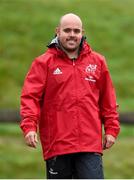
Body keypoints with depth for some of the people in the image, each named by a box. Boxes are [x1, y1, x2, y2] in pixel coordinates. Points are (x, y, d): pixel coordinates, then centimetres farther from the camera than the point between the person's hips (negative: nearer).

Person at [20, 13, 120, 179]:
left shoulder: (97, 61, 12)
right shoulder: (44, 63, 3)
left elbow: (108, 99, 18)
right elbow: (30, 97, -6)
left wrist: (111, 129, 11)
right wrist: (29, 126, -19)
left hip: (90, 146, 1)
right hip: (56, 145, -1)